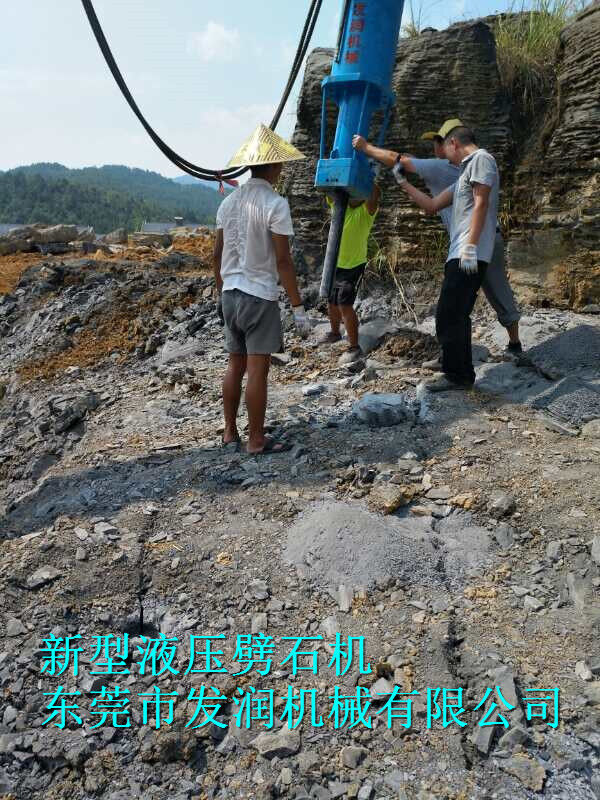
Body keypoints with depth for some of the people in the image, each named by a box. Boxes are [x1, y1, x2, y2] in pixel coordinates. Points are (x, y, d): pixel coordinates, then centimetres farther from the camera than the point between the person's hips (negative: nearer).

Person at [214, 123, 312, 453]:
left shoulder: (229, 201, 8)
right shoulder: (275, 204, -12)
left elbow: (217, 255, 11)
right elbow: (283, 261, -15)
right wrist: (298, 307, -10)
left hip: (230, 295, 7)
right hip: (260, 297, -7)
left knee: (235, 365, 15)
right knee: (257, 370, 1)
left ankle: (230, 433, 24)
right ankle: (256, 440, 11)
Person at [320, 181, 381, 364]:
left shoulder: (366, 211, -10)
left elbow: (376, 193, -28)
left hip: (354, 266, -7)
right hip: (335, 265, 7)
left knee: (345, 305, -15)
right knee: (332, 303, 20)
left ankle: (354, 347, -6)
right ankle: (334, 332, 46)